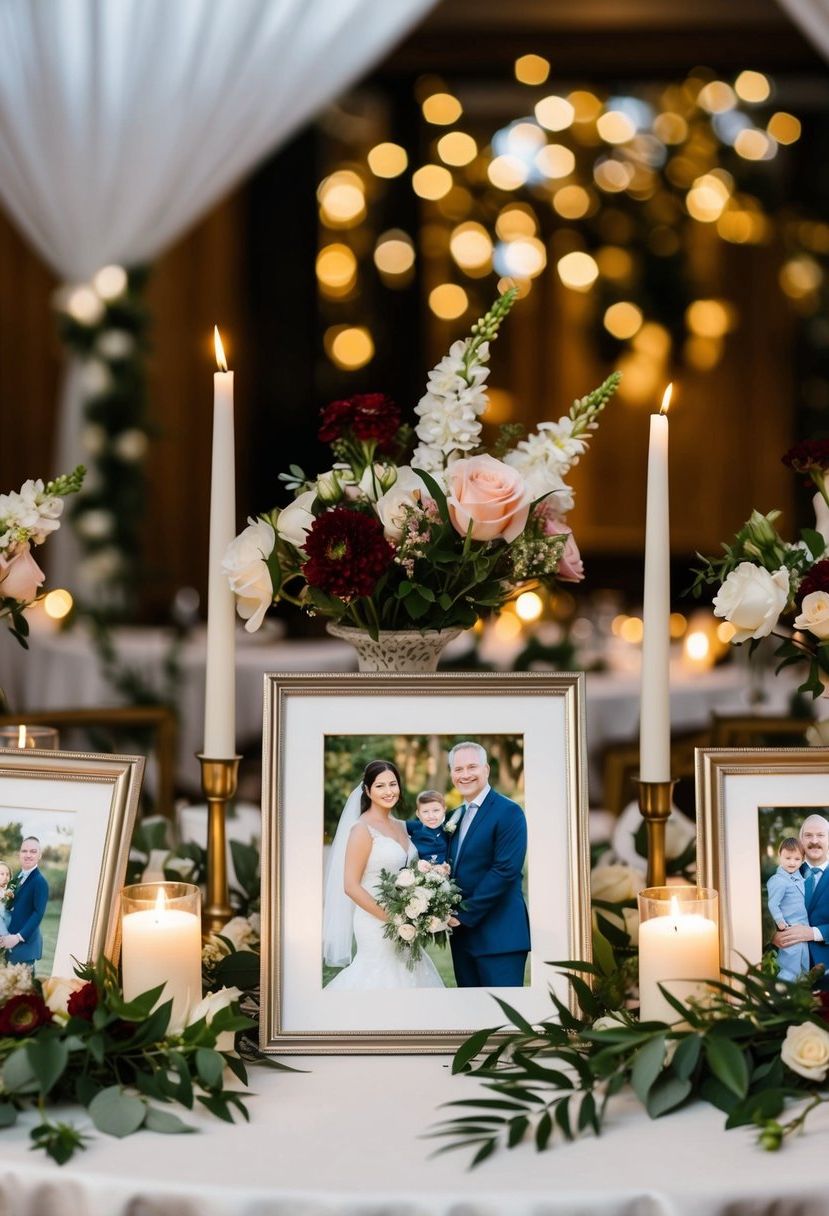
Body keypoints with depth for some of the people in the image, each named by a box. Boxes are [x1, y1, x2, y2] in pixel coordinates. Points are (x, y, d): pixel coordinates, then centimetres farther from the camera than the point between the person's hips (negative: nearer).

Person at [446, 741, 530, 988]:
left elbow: (506, 869, -17)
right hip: (462, 932, 8)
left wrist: (465, 914, -15)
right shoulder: (457, 816, 16)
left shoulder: (508, 812, -9)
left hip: (498, 934, -8)